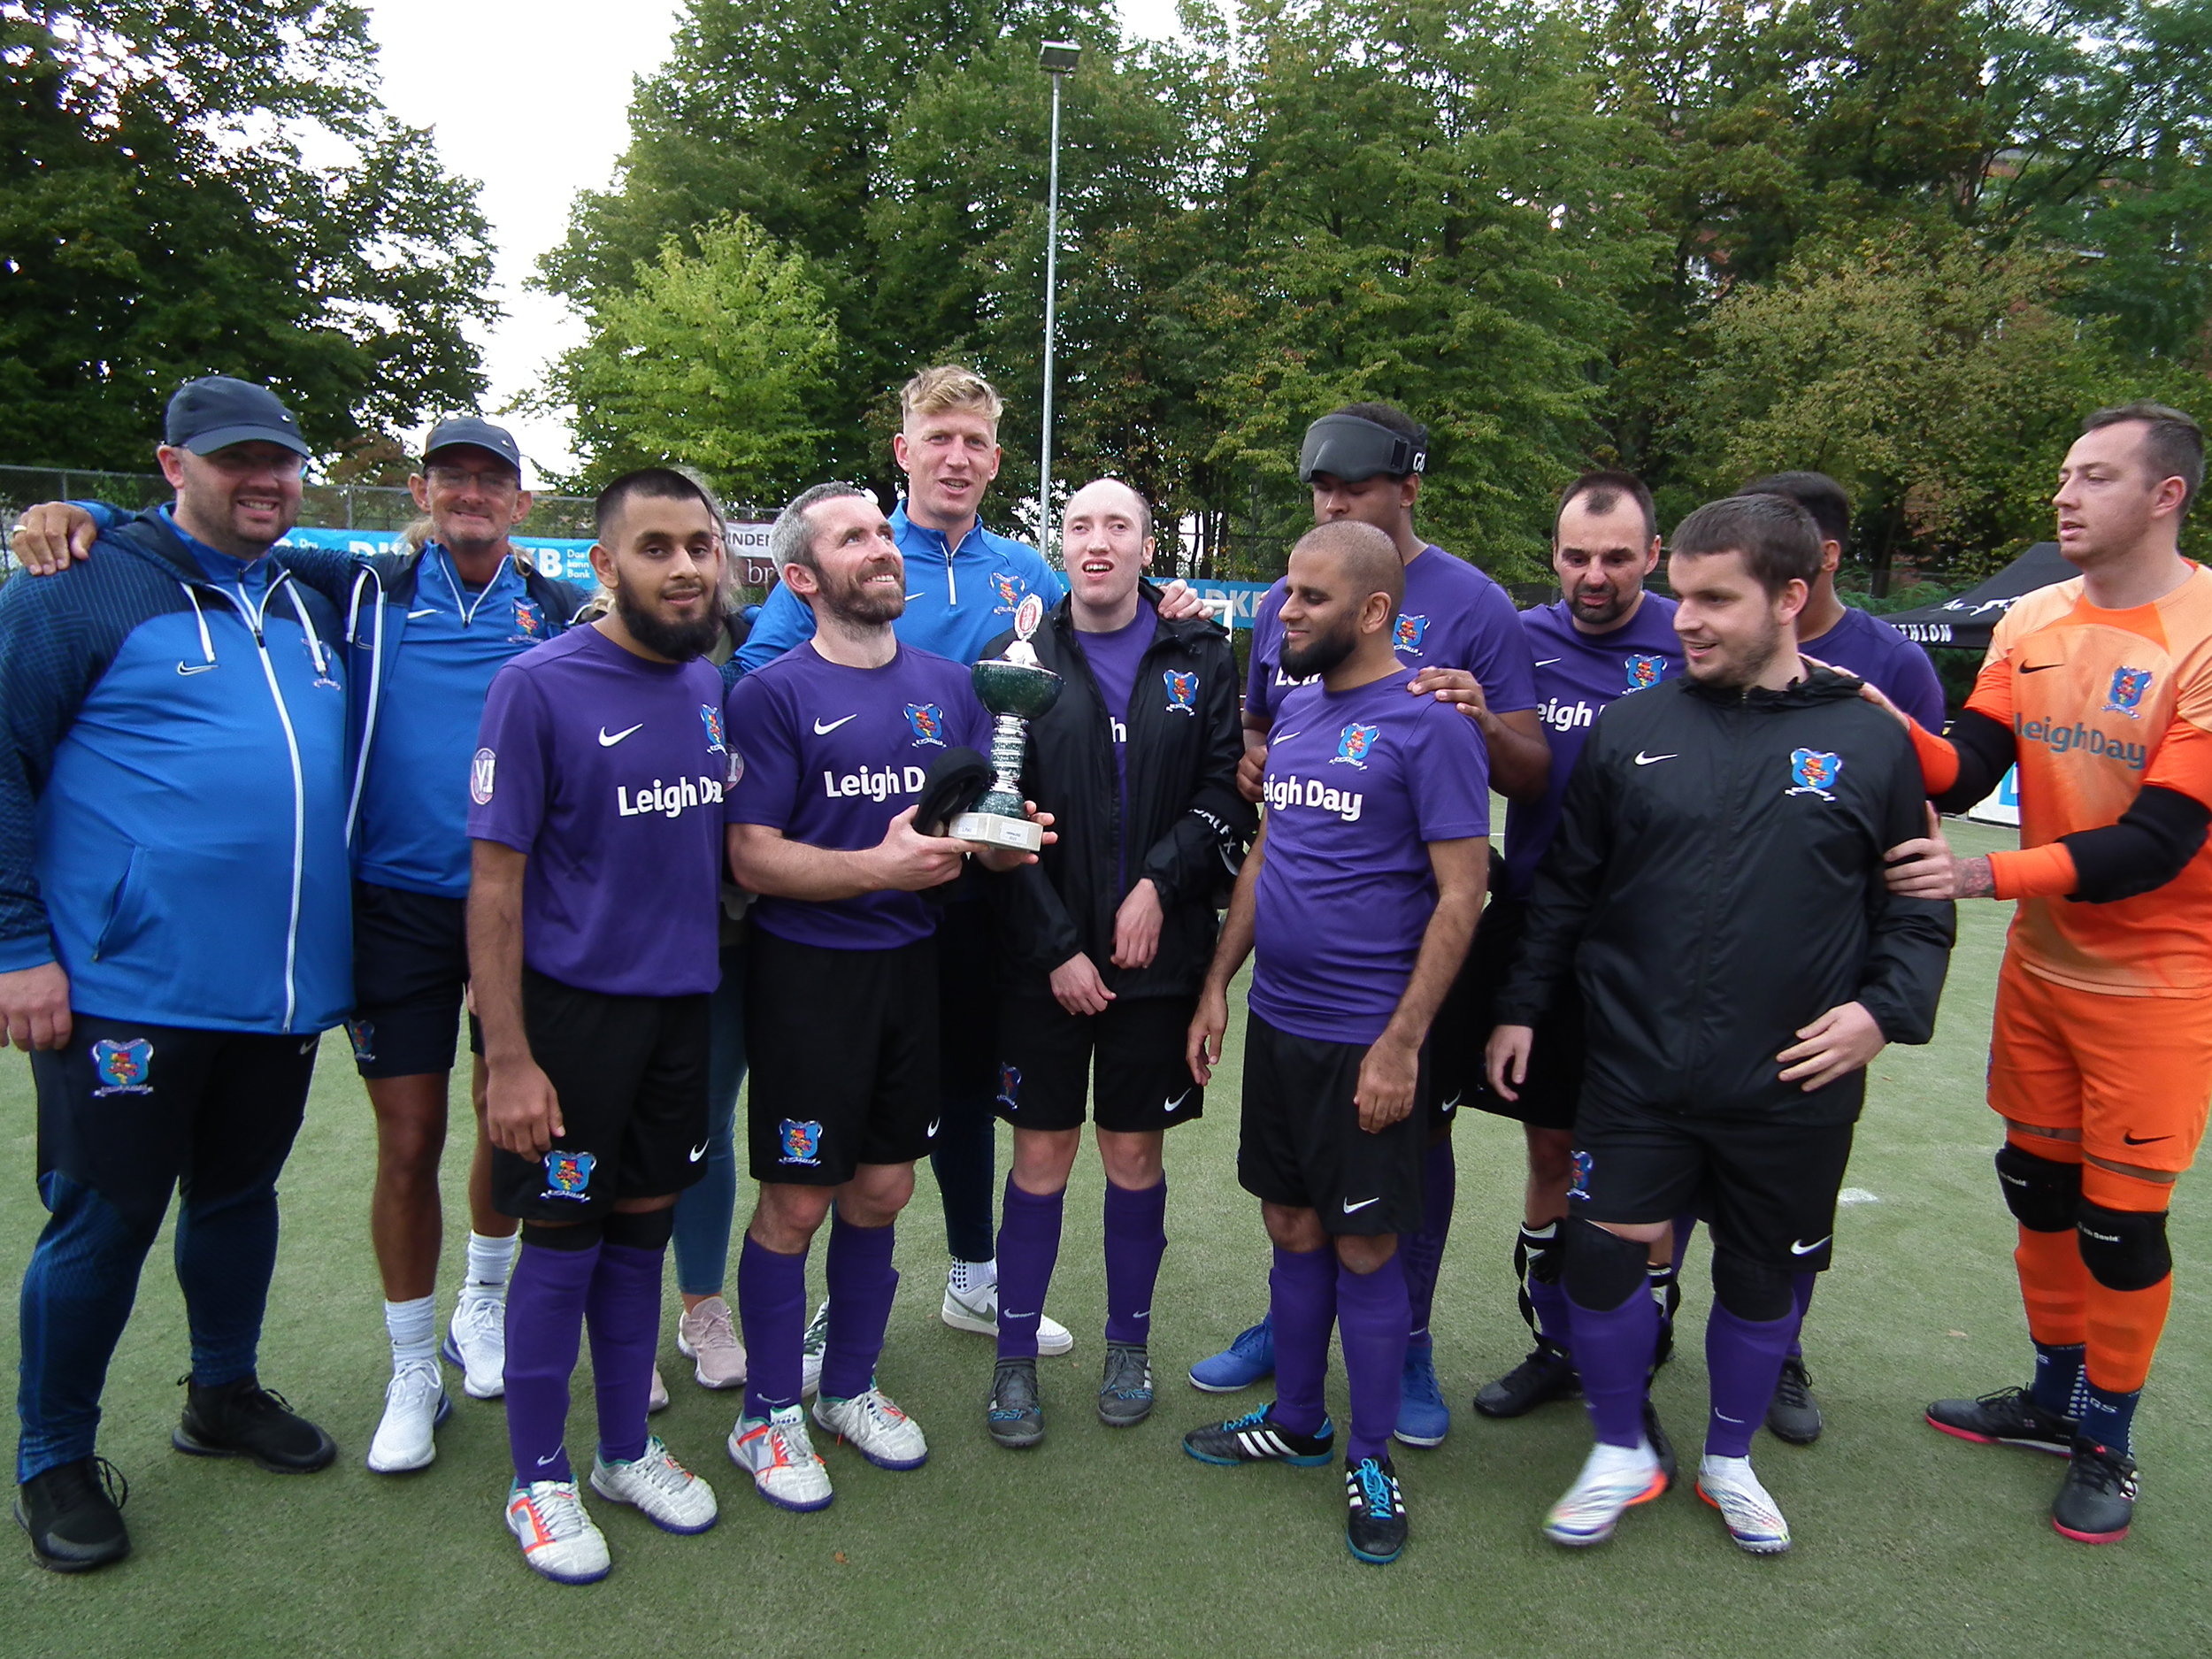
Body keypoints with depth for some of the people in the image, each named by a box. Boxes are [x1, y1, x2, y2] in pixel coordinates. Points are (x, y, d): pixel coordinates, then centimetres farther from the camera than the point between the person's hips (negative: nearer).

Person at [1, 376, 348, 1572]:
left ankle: (225, 1395, 40)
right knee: (104, 1220, 6)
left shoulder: (313, 606, 12)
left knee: (240, 1194, 19)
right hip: (126, 989, -5)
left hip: (280, 988, 6)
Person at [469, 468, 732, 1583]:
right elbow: (495, 881, -13)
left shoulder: (711, 685, 4)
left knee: (641, 1231, 16)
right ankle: (539, 1481, 26)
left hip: (680, 1004, 5)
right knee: (561, 1245, 6)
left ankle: (628, 1453, 33)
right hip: (574, 1008, -5)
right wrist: (507, 1057, -16)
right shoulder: (538, 686, -13)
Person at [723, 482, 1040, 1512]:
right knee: (797, 1201, 3)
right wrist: (878, 865, -26)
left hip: (915, 963, 5)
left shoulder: (946, 685, 9)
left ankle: (849, 1388, 33)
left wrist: (1002, 838, -7)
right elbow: (752, 858, -13)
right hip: (809, 972, -5)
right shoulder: (772, 694, -8)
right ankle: (768, 1416, 23)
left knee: (881, 1193, 14)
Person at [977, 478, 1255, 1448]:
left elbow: (1229, 789, 1)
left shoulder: (1201, 658, 5)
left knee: (1135, 1150, 10)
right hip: (1041, 957, 0)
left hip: (1158, 953, 1)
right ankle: (1015, 1358, 21)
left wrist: (1159, 881, -13)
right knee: (1041, 1151, 5)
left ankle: (1129, 1343, 29)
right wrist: (1055, 946, -10)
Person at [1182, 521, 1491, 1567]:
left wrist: (1401, 1043, -18)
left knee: (1364, 1247, 5)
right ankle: (1295, 1422, 35)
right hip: (1276, 1022, 7)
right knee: (1291, 1227, 17)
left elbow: (1461, 893, -15)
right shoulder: (1296, 708, 9)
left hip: (1368, 1038, -7)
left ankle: (1372, 1461, 24)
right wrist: (1218, 985, 13)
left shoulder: (1428, 723, -14)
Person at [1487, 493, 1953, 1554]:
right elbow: (1564, 888, 7)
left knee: (1761, 1276, 15)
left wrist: (1884, 1008, -8)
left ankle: (1729, 1460, 40)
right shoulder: (1630, 729, 0)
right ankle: (1621, 1456, 27)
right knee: (1600, 1256, 1)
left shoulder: (1869, 740, -1)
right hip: (1636, 1070, 0)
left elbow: (1916, 905, 7)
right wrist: (1522, 1005, 6)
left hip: (1796, 1087, 0)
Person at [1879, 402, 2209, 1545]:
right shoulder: (2031, 624, 1)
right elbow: (1965, 770, -6)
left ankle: (2107, 1446, 29)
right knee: (2035, 1181, 17)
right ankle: (2055, 1400, 39)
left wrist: (1986, 875, -29)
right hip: (2040, 962, 6)